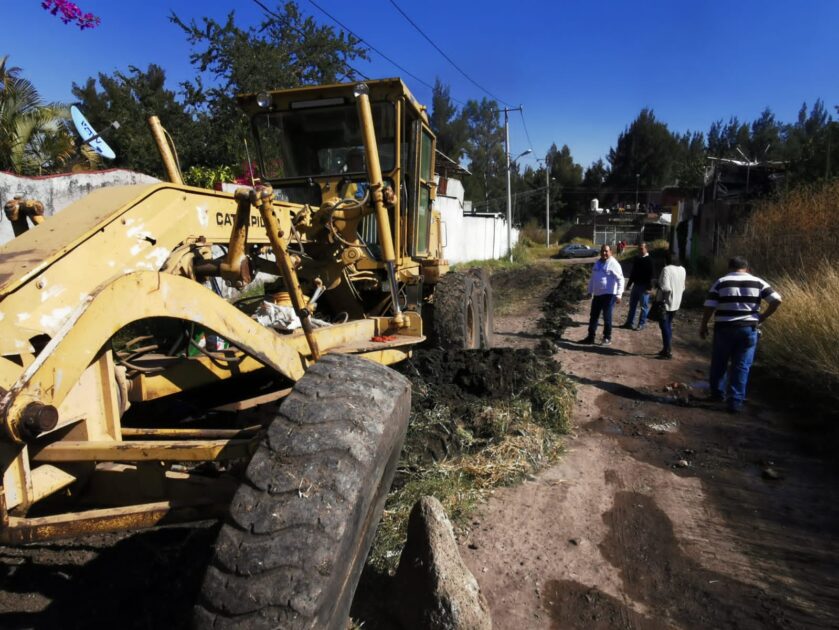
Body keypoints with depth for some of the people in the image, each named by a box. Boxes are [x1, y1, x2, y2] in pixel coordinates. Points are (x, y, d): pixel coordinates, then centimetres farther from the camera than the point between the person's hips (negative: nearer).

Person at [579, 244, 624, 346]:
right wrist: (590, 291, 20)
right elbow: (592, 278, 20)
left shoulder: (613, 264, -10)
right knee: (593, 316, 11)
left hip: (609, 295, -7)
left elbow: (620, 279, -14)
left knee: (607, 317, 2)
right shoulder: (598, 263, 13)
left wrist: (618, 294, -19)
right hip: (597, 294, 7)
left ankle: (607, 338, 14)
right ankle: (590, 337, 19)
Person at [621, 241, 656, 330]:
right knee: (632, 304, 12)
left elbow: (652, 275, -15)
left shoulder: (649, 260, -11)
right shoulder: (636, 259, 10)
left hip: (644, 286, -7)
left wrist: (650, 287, -19)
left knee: (644, 306, 2)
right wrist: (629, 283, 16)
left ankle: (641, 324, 9)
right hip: (636, 285, 7)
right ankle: (629, 323, 20)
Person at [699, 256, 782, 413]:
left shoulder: (721, 282, -1)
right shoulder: (758, 282, 5)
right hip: (748, 329, 1)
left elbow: (709, 307, -6)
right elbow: (776, 300, -2)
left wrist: (703, 326, 3)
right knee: (742, 366, 6)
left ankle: (717, 392, 31)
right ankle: (735, 402, 5)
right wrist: (762, 317, 6)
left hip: (724, 328, -1)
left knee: (719, 363, 16)